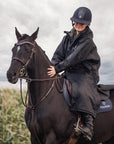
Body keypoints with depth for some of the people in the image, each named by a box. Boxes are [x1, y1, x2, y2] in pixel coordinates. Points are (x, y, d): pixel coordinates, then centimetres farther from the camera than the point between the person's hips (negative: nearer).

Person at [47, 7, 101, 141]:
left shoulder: (87, 40, -12)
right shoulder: (68, 37, 10)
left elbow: (74, 58, -22)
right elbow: (58, 54, 8)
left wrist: (58, 68, -27)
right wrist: (52, 67, -9)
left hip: (86, 74, -7)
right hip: (69, 74, 8)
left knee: (83, 91, -34)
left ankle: (88, 126, -37)